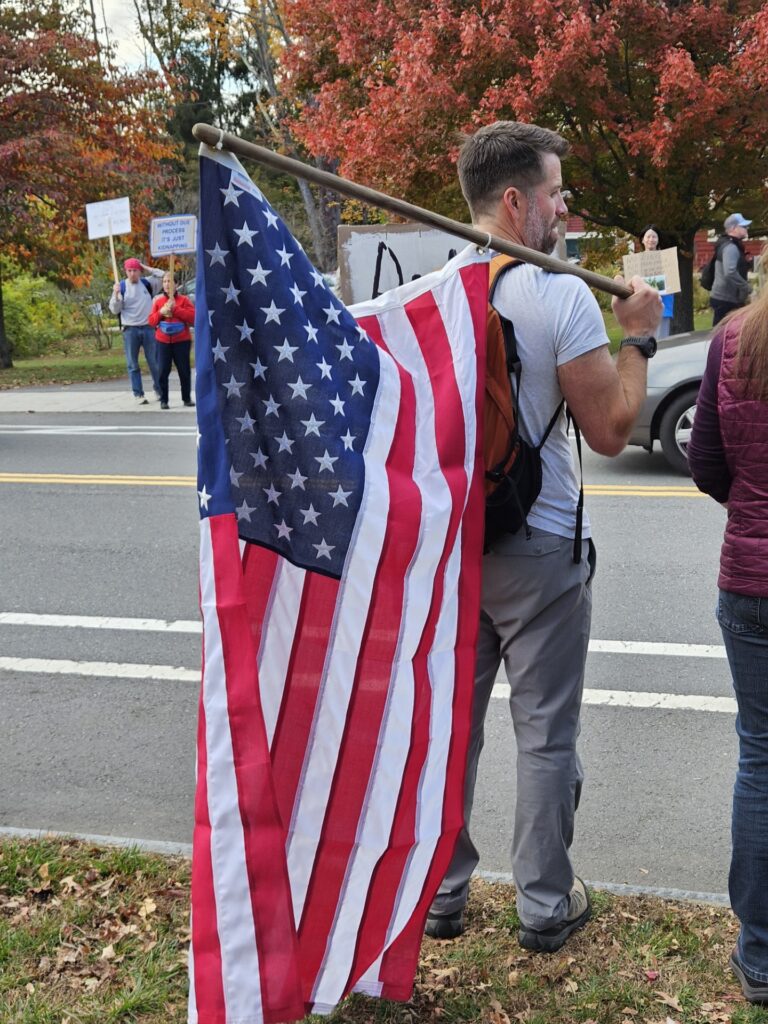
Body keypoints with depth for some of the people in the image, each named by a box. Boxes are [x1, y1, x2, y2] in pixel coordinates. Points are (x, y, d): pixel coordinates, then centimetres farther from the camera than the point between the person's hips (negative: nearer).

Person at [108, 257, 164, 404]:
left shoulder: (147, 283, 6)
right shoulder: (121, 287, 0)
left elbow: (162, 276, 1)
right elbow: (115, 310, -1)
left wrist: (145, 267, 0)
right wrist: (116, 294, -17)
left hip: (148, 328, 1)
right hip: (130, 330, -1)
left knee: (154, 362, 7)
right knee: (133, 364, 2)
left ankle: (160, 390, 21)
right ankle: (138, 394, 7)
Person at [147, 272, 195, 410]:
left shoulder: (183, 300, 0)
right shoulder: (158, 301, 7)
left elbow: (193, 317, -13)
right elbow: (151, 321, 6)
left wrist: (176, 309, -17)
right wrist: (161, 312, -12)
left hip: (181, 342, -2)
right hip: (162, 342, 2)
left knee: (184, 371, 4)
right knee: (162, 371, -2)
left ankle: (187, 398, 17)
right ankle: (163, 400, 3)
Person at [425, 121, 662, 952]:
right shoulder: (561, 295, -16)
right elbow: (611, 429, -12)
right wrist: (638, 338, 0)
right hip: (538, 549, -5)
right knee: (545, 734, 9)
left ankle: (439, 894, 27)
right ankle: (544, 906, 21)